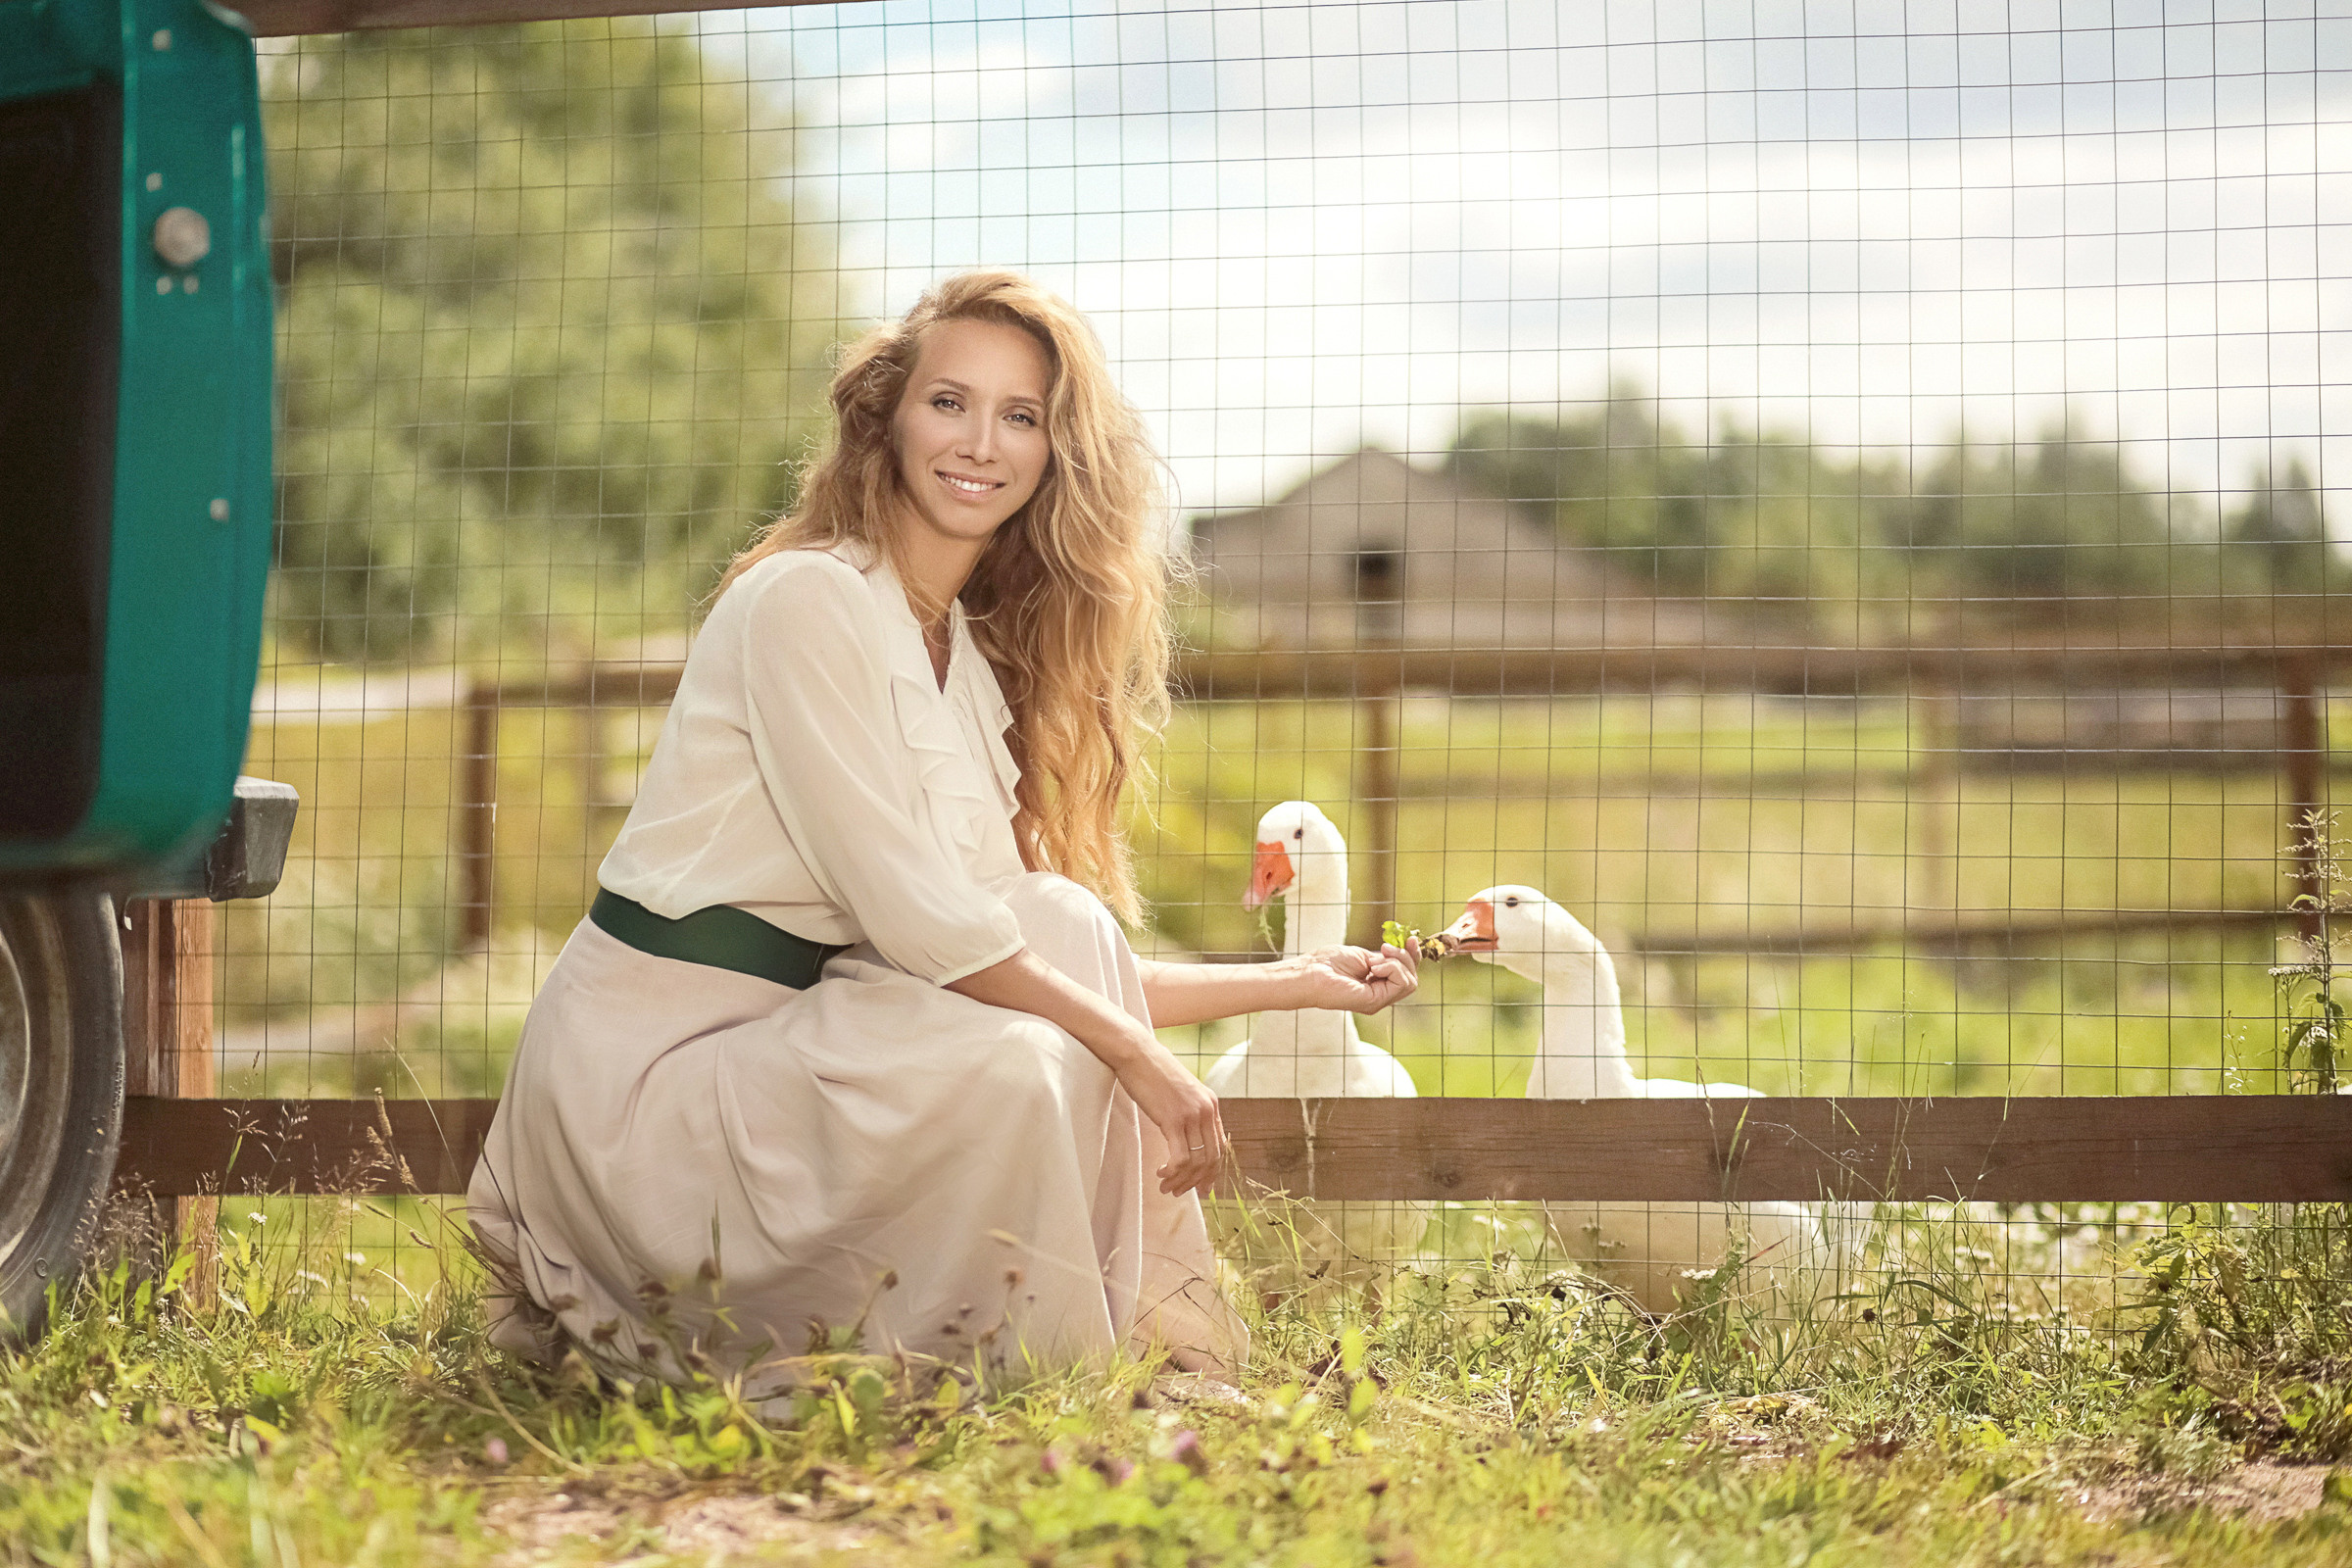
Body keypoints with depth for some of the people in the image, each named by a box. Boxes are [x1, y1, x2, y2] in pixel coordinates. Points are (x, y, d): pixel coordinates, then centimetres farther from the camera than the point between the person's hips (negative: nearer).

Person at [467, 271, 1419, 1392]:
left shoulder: (972, 657, 13)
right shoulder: (805, 600, -14)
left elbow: (1072, 953, 12)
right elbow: (909, 915, -19)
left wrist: (1294, 983, 11)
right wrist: (1136, 1056, -15)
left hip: (785, 1037, 8)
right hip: (643, 1066, -8)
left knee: (1064, 926, -6)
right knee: (1005, 1067, -27)